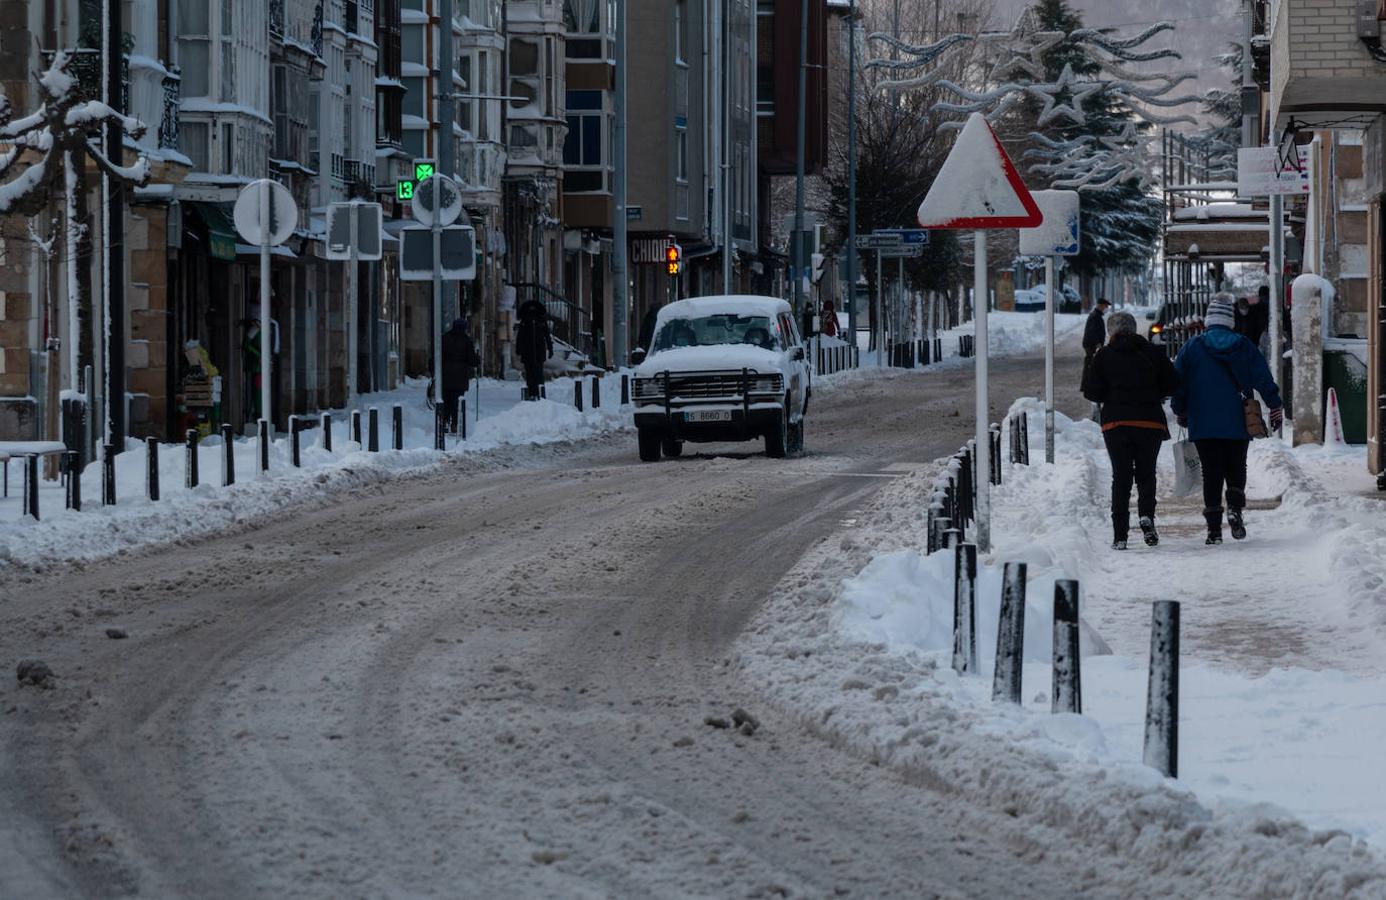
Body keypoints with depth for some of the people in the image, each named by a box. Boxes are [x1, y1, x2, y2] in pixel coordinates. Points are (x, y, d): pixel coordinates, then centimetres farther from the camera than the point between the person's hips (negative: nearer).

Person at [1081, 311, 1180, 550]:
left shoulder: (1103, 356, -1)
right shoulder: (1153, 353, 2)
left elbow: (1091, 391, -5)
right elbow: (1173, 384, 1)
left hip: (1116, 423, -1)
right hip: (1151, 422, 1)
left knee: (1120, 477, 6)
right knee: (1146, 473, 13)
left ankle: (1120, 535, 1)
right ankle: (1146, 515, -14)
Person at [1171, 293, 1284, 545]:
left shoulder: (1192, 347, -2)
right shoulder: (1244, 347, 0)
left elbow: (1178, 382, 3)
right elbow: (1264, 380, 0)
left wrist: (1181, 411, 16)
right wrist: (1275, 408, 8)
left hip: (1203, 425, 0)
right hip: (1238, 424, 0)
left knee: (1211, 473, 4)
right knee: (1236, 468, 14)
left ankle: (1214, 528, 0)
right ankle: (1235, 508, -11)